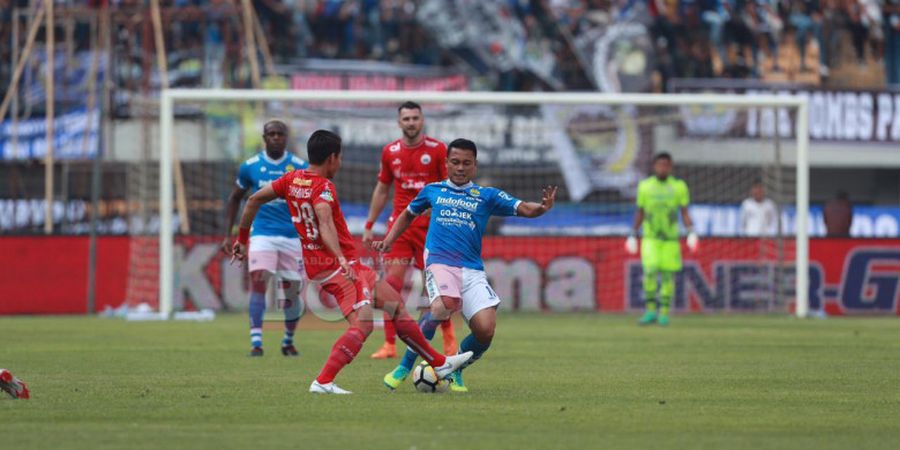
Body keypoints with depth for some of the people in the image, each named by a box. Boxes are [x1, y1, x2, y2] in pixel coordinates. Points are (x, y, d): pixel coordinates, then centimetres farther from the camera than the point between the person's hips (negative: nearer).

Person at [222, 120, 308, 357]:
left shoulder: (300, 167, 0)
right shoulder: (250, 166, 2)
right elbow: (235, 198, 14)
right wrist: (228, 235, 9)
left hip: (293, 237, 1)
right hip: (262, 234, -1)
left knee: (292, 292, 6)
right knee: (258, 282, -20)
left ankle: (288, 341, 28)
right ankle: (256, 342, -21)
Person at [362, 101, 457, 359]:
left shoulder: (437, 150, -3)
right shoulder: (390, 152, 7)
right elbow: (382, 190, 17)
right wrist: (369, 226, 15)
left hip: (430, 225, -2)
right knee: (392, 282, -7)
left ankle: (448, 336, 21)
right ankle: (389, 345, -5)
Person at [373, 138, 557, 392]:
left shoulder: (486, 196, 11)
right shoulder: (433, 191, 15)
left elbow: (523, 209, 0)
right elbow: (409, 214, 31)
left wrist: (542, 208, -22)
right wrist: (388, 241, 20)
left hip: (473, 270, 2)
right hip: (439, 261, -2)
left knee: (485, 330, -16)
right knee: (444, 306, -34)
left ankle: (454, 370, 16)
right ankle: (405, 366, -18)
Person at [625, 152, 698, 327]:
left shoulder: (679, 187, 1)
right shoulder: (644, 186, 3)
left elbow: (685, 213, 3)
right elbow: (640, 213, 11)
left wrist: (691, 233, -10)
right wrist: (633, 235, 11)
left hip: (670, 239, 0)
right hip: (650, 238, 0)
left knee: (668, 274, 0)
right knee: (650, 271, -16)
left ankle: (664, 313, 11)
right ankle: (650, 311, -6)